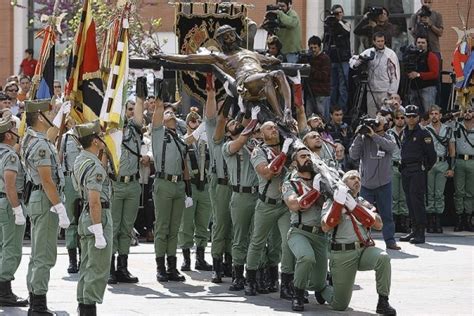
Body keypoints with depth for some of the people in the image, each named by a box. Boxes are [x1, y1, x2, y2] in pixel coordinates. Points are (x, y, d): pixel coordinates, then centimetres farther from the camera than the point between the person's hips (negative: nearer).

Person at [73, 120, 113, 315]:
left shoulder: (80, 160, 8)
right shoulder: (94, 166, -20)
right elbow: (94, 201, -25)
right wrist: (99, 233, -24)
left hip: (85, 218, 10)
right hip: (99, 217, -10)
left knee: (87, 269, 15)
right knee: (98, 271, -7)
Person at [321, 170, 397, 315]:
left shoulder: (364, 204, 16)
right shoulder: (331, 203, 7)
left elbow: (378, 225, -3)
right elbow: (326, 227, -10)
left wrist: (354, 207, -11)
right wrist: (338, 202, -16)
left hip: (365, 249, 3)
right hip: (342, 254, -2)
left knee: (383, 258, -33)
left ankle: (383, 303, -22)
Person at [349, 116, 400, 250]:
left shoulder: (387, 138, 4)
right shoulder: (364, 139, 2)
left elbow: (391, 146, -18)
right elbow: (353, 155, -7)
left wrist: (374, 135, -22)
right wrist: (359, 136, -14)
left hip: (384, 183, 0)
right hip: (366, 183, 0)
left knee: (386, 214, 5)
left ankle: (390, 240, 10)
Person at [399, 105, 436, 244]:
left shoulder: (423, 133, -6)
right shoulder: (404, 133, 14)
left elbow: (431, 154, -6)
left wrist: (425, 168, 0)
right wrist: (403, 167, 16)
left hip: (418, 171, -7)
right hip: (405, 172, 7)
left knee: (417, 200, -11)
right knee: (410, 201, 8)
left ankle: (421, 233, -11)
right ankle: (414, 230, 15)